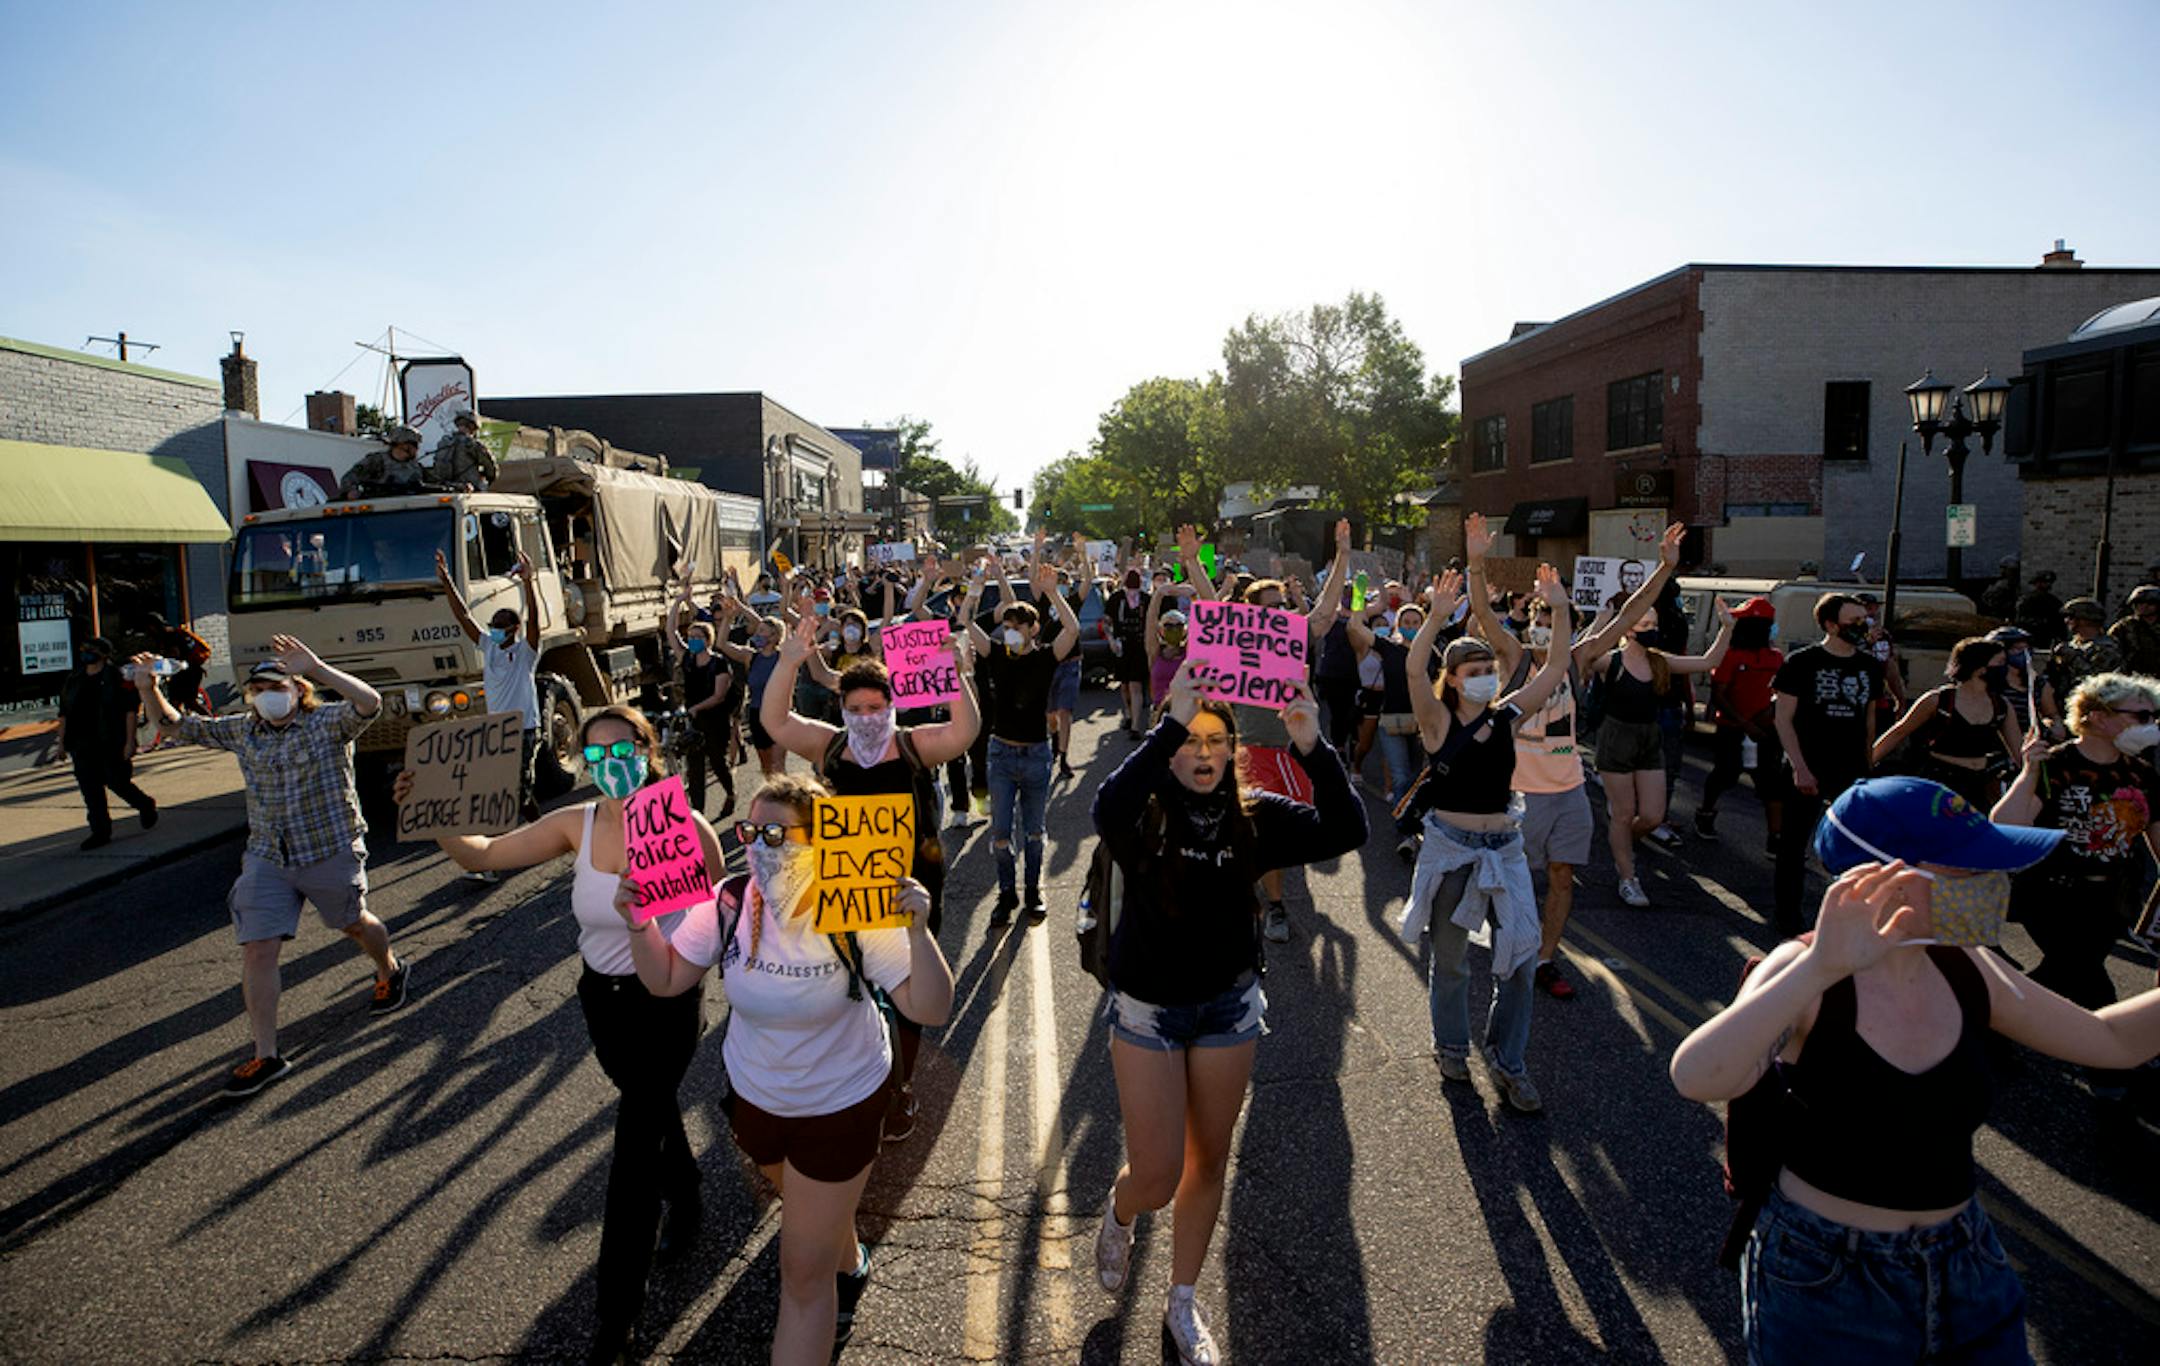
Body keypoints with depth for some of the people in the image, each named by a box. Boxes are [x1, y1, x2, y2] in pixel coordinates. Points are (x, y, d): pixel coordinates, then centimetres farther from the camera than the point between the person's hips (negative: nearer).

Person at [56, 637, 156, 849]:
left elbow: (130, 710, -10)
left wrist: (130, 741, -16)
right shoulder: (74, 680, 12)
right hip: (82, 744, 5)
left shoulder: (116, 677, -5)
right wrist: (61, 741, 12)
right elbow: (64, 712, 18)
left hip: (111, 743, -5)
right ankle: (100, 832, 8)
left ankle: (146, 806, 26)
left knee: (117, 783, -2)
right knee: (90, 790, 3)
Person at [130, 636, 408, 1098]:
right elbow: (178, 727, 14)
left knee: (354, 925, 17)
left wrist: (317, 668, -43)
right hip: (266, 860, 4)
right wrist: (149, 690, -5)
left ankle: (390, 972, 51)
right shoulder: (242, 731, 6)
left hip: (331, 853, -4)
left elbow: (370, 704, -33)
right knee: (257, 951, -4)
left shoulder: (328, 722, -12)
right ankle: (266, 1056, 3)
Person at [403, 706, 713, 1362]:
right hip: (602, 997, 5)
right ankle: (686, 1203, 55)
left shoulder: (687, 829, -21)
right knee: (652, 1109, 26)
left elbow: (715, 916, -13)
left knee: (634, 1143, -1)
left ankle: (618, 1312, 16)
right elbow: (482, 854, -6)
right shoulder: (576, 824, -9)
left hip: (666, 1002, -5)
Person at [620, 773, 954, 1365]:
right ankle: (849, 1263, 65)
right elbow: (665, 980, -6)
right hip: (754, 1095, 5)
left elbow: (930, 1009, -28)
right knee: (805, 1203, 33)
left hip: (841, 1103, -5)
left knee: (804, 1275, 3)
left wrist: (918, 932, -43)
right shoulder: (731, 902, -18)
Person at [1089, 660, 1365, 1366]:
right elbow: (1107, 808, -40)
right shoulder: (1145, 813, -16)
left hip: (1229, 1006, 3)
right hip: (1147, 1009, -3)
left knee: (1209, 1162, 16)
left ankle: (1182, 1305, 39)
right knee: (1156, 1175, 1)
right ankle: (1118, 1215, 40)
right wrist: (1171, 723, -45)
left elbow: (1345, 831, -20)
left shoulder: (1255, 816, -8)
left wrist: (1314, 749, -33)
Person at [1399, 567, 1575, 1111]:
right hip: (1450, 846, -3)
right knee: (1449, 958, 12)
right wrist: (1437, 617, -37)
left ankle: (1509, 1062, 15)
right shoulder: (1440, 720, -7)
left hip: (1504, 846, 3)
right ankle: (1451, 1046, 34)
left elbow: (1556, 667, 0)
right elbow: (1414, 670, -25)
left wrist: (1559, 611, -12)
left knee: (1520, 955, -3)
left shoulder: (1507, 716, 4)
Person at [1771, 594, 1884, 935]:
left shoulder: (1871, 666, 9)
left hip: (1852, 773, 4)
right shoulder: (1801, 662, -6)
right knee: (1794, 843, 4)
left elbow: (1870, 720, 18)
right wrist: (1799, 767, -14)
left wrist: (1867, 765, 13)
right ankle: (1788, 916, 14)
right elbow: (1783, 718, -7)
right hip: (1806, 772, -4)